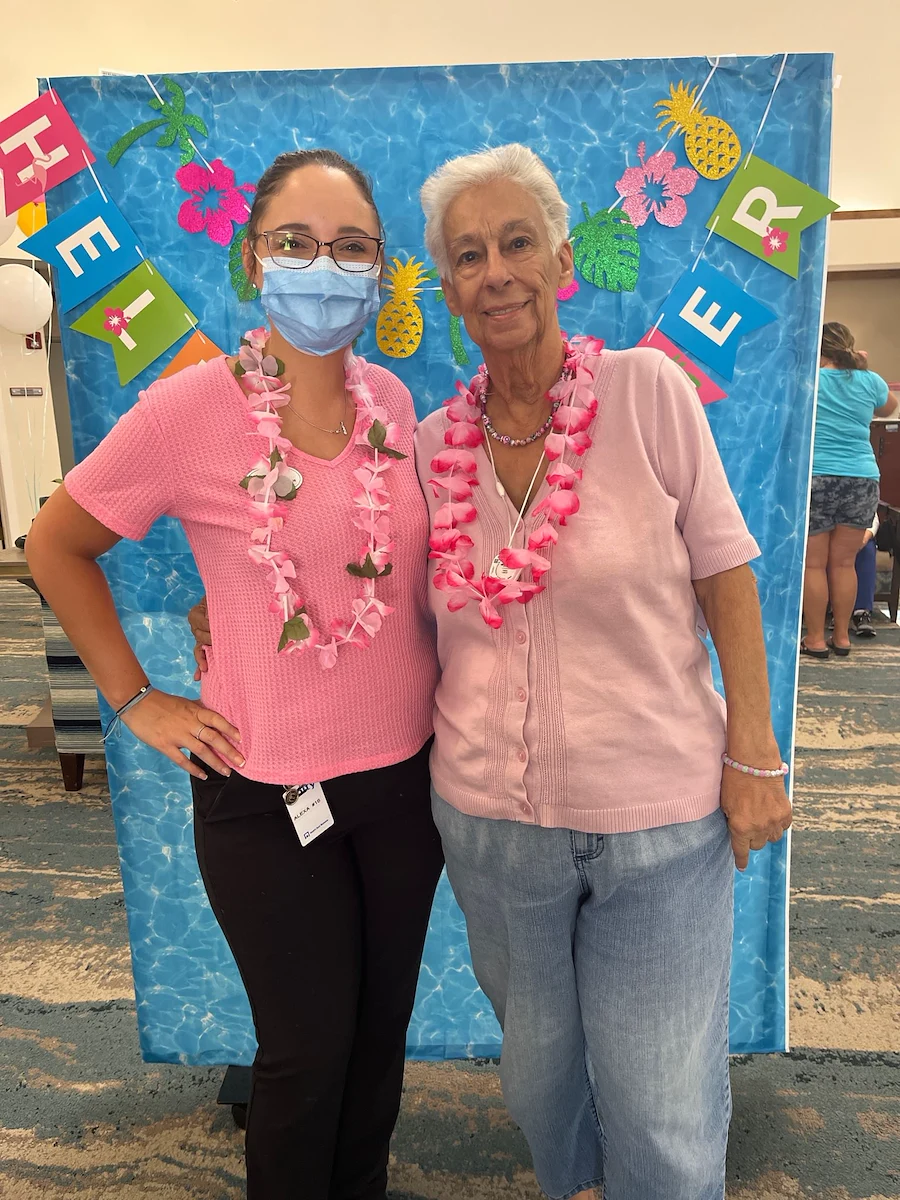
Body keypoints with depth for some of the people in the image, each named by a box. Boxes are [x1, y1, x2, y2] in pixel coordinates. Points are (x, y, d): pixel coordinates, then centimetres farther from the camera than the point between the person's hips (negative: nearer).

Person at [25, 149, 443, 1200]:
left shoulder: (393, 401, 0)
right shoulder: (190, 411, -14)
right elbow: (56, 546, -2)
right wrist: (137, 700, -4)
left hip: (408, 772, 5)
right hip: (267, 795, -4)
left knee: (384, 1028, 22)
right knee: (309, 1047, 13)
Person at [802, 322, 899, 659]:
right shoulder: (870, 382, 6)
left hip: (815, 479, -3)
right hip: (862, 481, 3)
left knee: (814, 564, 3)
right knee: (844, 563, 10)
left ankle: (816, 639, 5)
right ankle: (842, 637, 16)